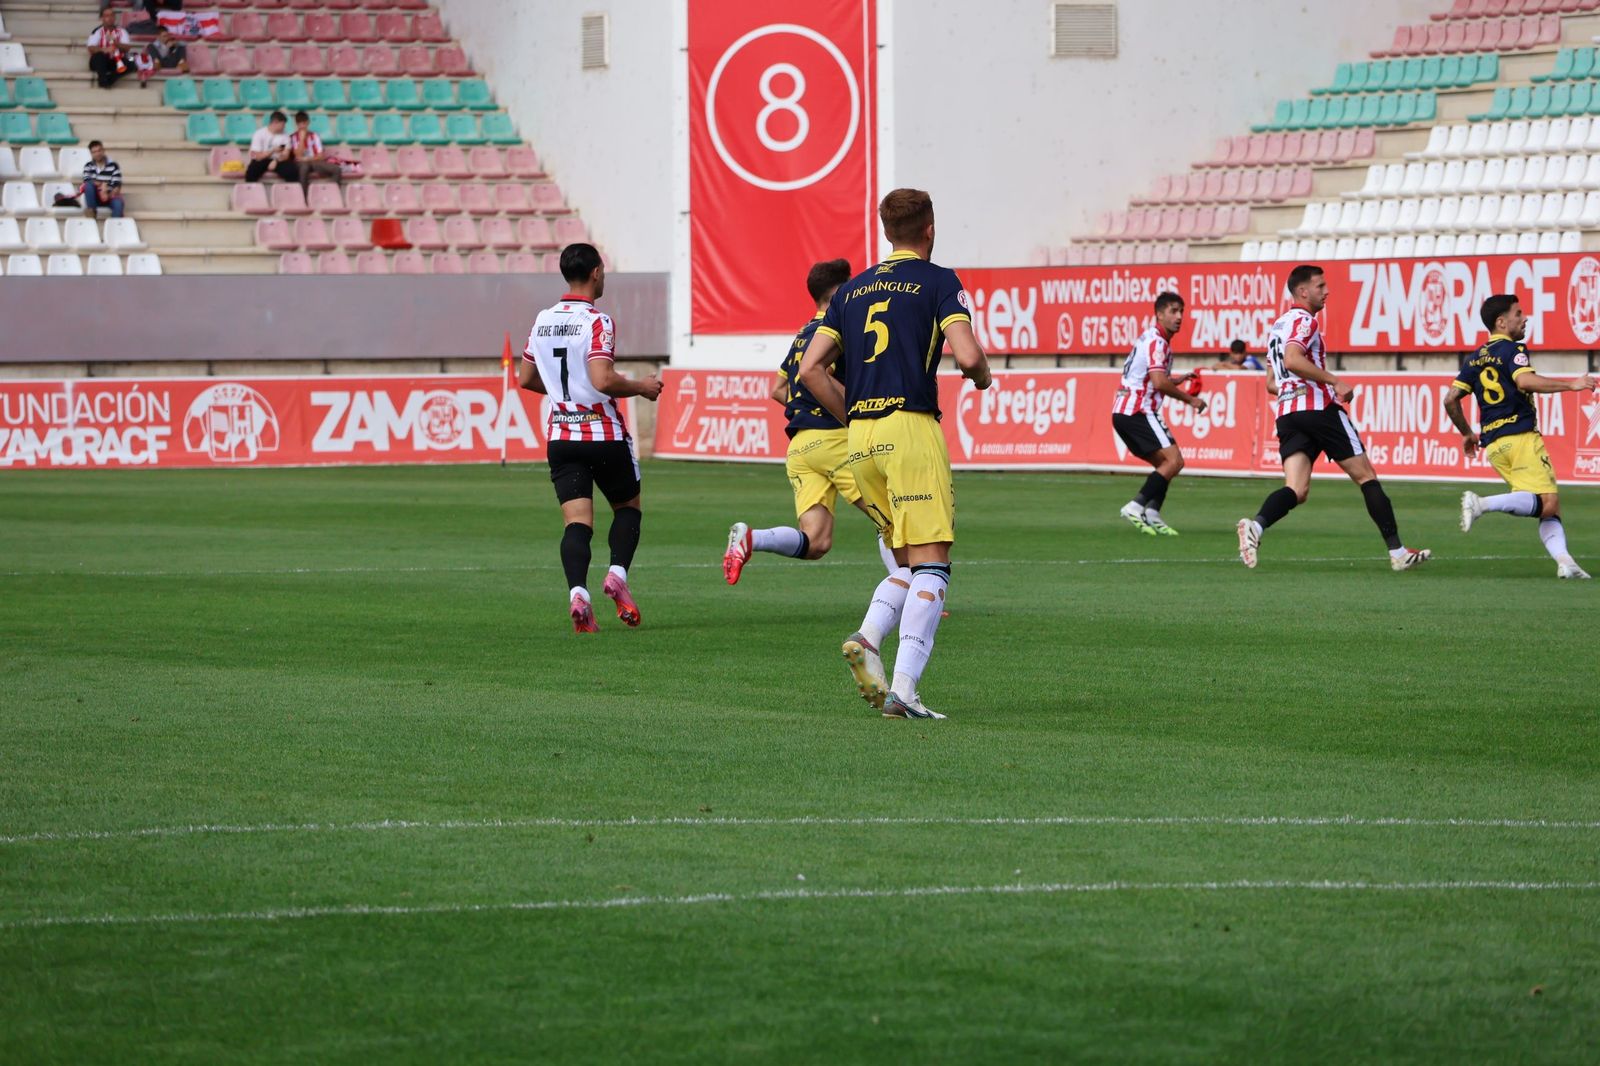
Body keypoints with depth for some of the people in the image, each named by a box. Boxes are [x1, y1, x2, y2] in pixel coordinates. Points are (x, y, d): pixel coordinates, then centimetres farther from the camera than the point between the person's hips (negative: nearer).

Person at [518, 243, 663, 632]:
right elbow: (604, 380, -23)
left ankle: (577, 592, -24)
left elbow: (526, 379, 17)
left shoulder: (543, 321, 8)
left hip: (561, 436, 4)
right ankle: (618, 574, -5)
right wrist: (642, 388, -6)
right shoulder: (597, 322, -13)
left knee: (576, 521, -3)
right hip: (603, 433, -4)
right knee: (628, 507, 16)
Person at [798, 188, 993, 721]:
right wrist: (983, 377, 11)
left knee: (908, 564, 15)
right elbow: (967, 356, -11)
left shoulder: (851, 290, 17)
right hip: (911, 427, -6)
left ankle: (867, 638, -11)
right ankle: (904, 687, -18)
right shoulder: (938, 281, 1)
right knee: (931, 564, -6)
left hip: (860, 437, 6)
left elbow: (810, 368, 11)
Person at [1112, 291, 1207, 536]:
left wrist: (1178, 380, 21)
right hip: (1138, 411, -10)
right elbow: (1159, 382, -20)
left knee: (1165, 465, 13)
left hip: (1123, 412, 10)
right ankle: (1136, 506, -22)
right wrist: (1190, 399, -9)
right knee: (1174, 461, -14)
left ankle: (1151, 515, -2)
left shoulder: (1150, 339, 21)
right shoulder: (1156, 341, -10)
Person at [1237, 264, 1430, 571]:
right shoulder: (1304, 321, -6)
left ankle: (1256, 525, -34)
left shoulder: (1278, 325, 22)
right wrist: (1334, 381, -22)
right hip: (1318, 408, -8)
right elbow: (1292, 360, -24)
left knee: (1296, 490, -5)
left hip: (1287, 413, 8)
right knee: (1366, 477, 3)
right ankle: (1397, 551, 4)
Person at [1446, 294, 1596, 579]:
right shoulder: (1512, 350, -3)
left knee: (1547, 508, 8)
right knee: (1548, 502, -17)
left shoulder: (1474, 359, 19)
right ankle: (1482, 503, -29)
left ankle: (1564, 560, -10)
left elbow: (1451, 399, 17)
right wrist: (1571, 385, -18)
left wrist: (1467, 434, 30)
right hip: (1520, 436, -8)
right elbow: (1525, 381, -23)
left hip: (1493, 444, 8)